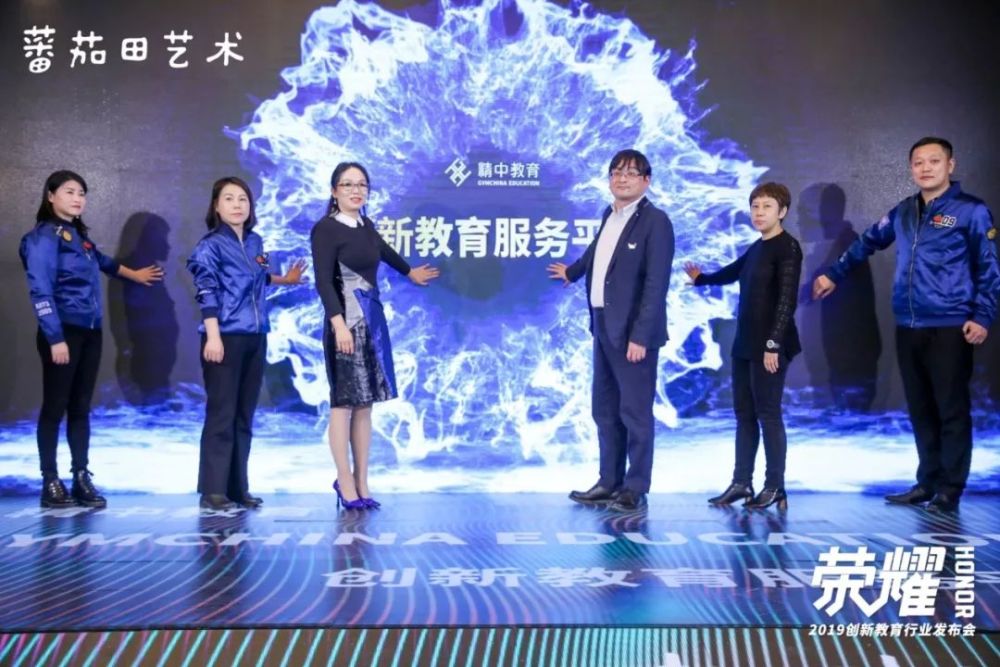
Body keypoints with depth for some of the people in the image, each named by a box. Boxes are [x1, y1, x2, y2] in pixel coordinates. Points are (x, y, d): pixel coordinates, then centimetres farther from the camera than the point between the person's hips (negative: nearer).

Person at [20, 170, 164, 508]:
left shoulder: (80, 234, 14)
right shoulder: (44, 236, -9)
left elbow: (100, 260, 36)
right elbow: (40, 292, -15)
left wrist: (133, 274, 50)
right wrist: (55, 338, -20)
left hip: (90, 332, 7)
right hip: (63, 332, -7)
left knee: (81, 408, 8)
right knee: (55, 407, -1)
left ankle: (82, 479, 12)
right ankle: (50, 482, 4)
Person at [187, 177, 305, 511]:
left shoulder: (255, 242, 13)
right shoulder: (211, 245, -6)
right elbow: (207, 294, -13)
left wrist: (283, 280, 30)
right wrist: (213, 337, -20)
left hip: (255, 338, 7)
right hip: (226, 337, -7)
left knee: (244, 416, 9)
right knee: (221, 415, -5)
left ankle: (238, 487, 16)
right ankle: (212, 490, 1)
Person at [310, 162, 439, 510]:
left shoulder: (366, 225, 12)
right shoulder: (325, 229, -9)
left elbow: (382, 250, 33)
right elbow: (323, 281, -16)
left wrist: (409, 272, 51)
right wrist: (339, 323, -27)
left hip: (373, 318, 7)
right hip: (347, 321, -7)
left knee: (365, 403, 7)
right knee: (344, 401, -3)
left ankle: (361, 483, 12)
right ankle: (345, 481, 6)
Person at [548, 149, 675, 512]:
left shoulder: (655, 221, -12)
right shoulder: (609, 216, 12)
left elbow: (656, 284, -17)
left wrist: (640, 336, -22)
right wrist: (572, 271, 52)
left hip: (632, 331, -8)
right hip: (603, 326, 8)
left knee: (635, 412, -1)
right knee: (605, 410, 14)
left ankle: (635, 489, 8)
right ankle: (609, 482, 24)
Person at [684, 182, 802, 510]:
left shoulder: (788, 248, -10)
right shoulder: (756, 248, 13)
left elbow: (787, 300, -17)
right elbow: (732, 272, 33)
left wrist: (774, 344, -22)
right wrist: (701, 278, 42)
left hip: (769, 346, -8)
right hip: (744, 344, 8)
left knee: (768, 415, -3)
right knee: (744, 414, 11)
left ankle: (775, 487, 6)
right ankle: (741, 483, 17)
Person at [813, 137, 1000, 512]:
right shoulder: (903, 212, 13)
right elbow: (867, 243, 28)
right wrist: (834, 274, 30)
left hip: (949, 329, -6)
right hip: (908, 328, 6)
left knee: (951, 410, -1)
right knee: (920, 410, 12)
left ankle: (950, 490, 6)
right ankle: (928, 482, 22)